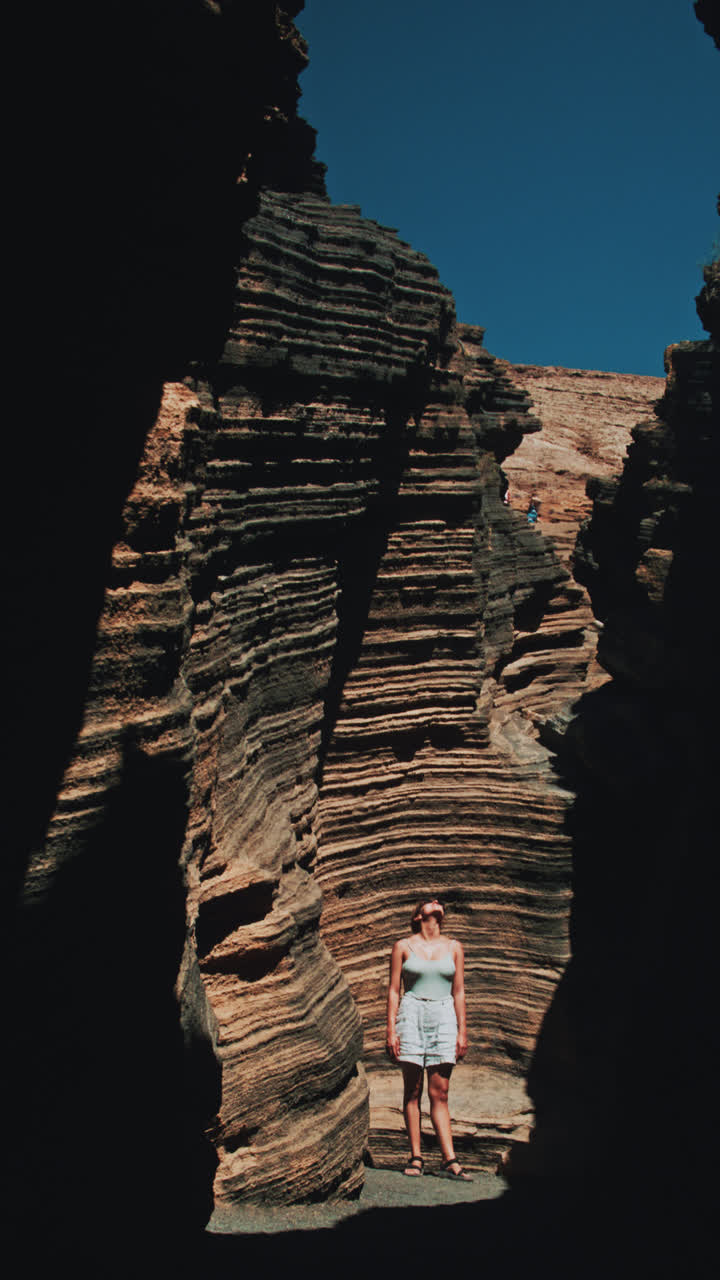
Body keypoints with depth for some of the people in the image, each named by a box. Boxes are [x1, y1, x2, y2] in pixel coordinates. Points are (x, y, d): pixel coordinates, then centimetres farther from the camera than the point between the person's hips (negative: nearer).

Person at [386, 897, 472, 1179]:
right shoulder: (403, 946, 6)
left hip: (444, 1016, 1)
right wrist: (391, 1031, -2)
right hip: (412, 1014, -1)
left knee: (440, 1093, -2)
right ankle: (415, 1157, 7)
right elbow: (393, 990, 5)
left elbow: (459, 992, 11)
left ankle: (449, 1160, -2)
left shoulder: (453, 947, 12)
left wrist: (462, 1031, 5)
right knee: (412, 1090, 1)